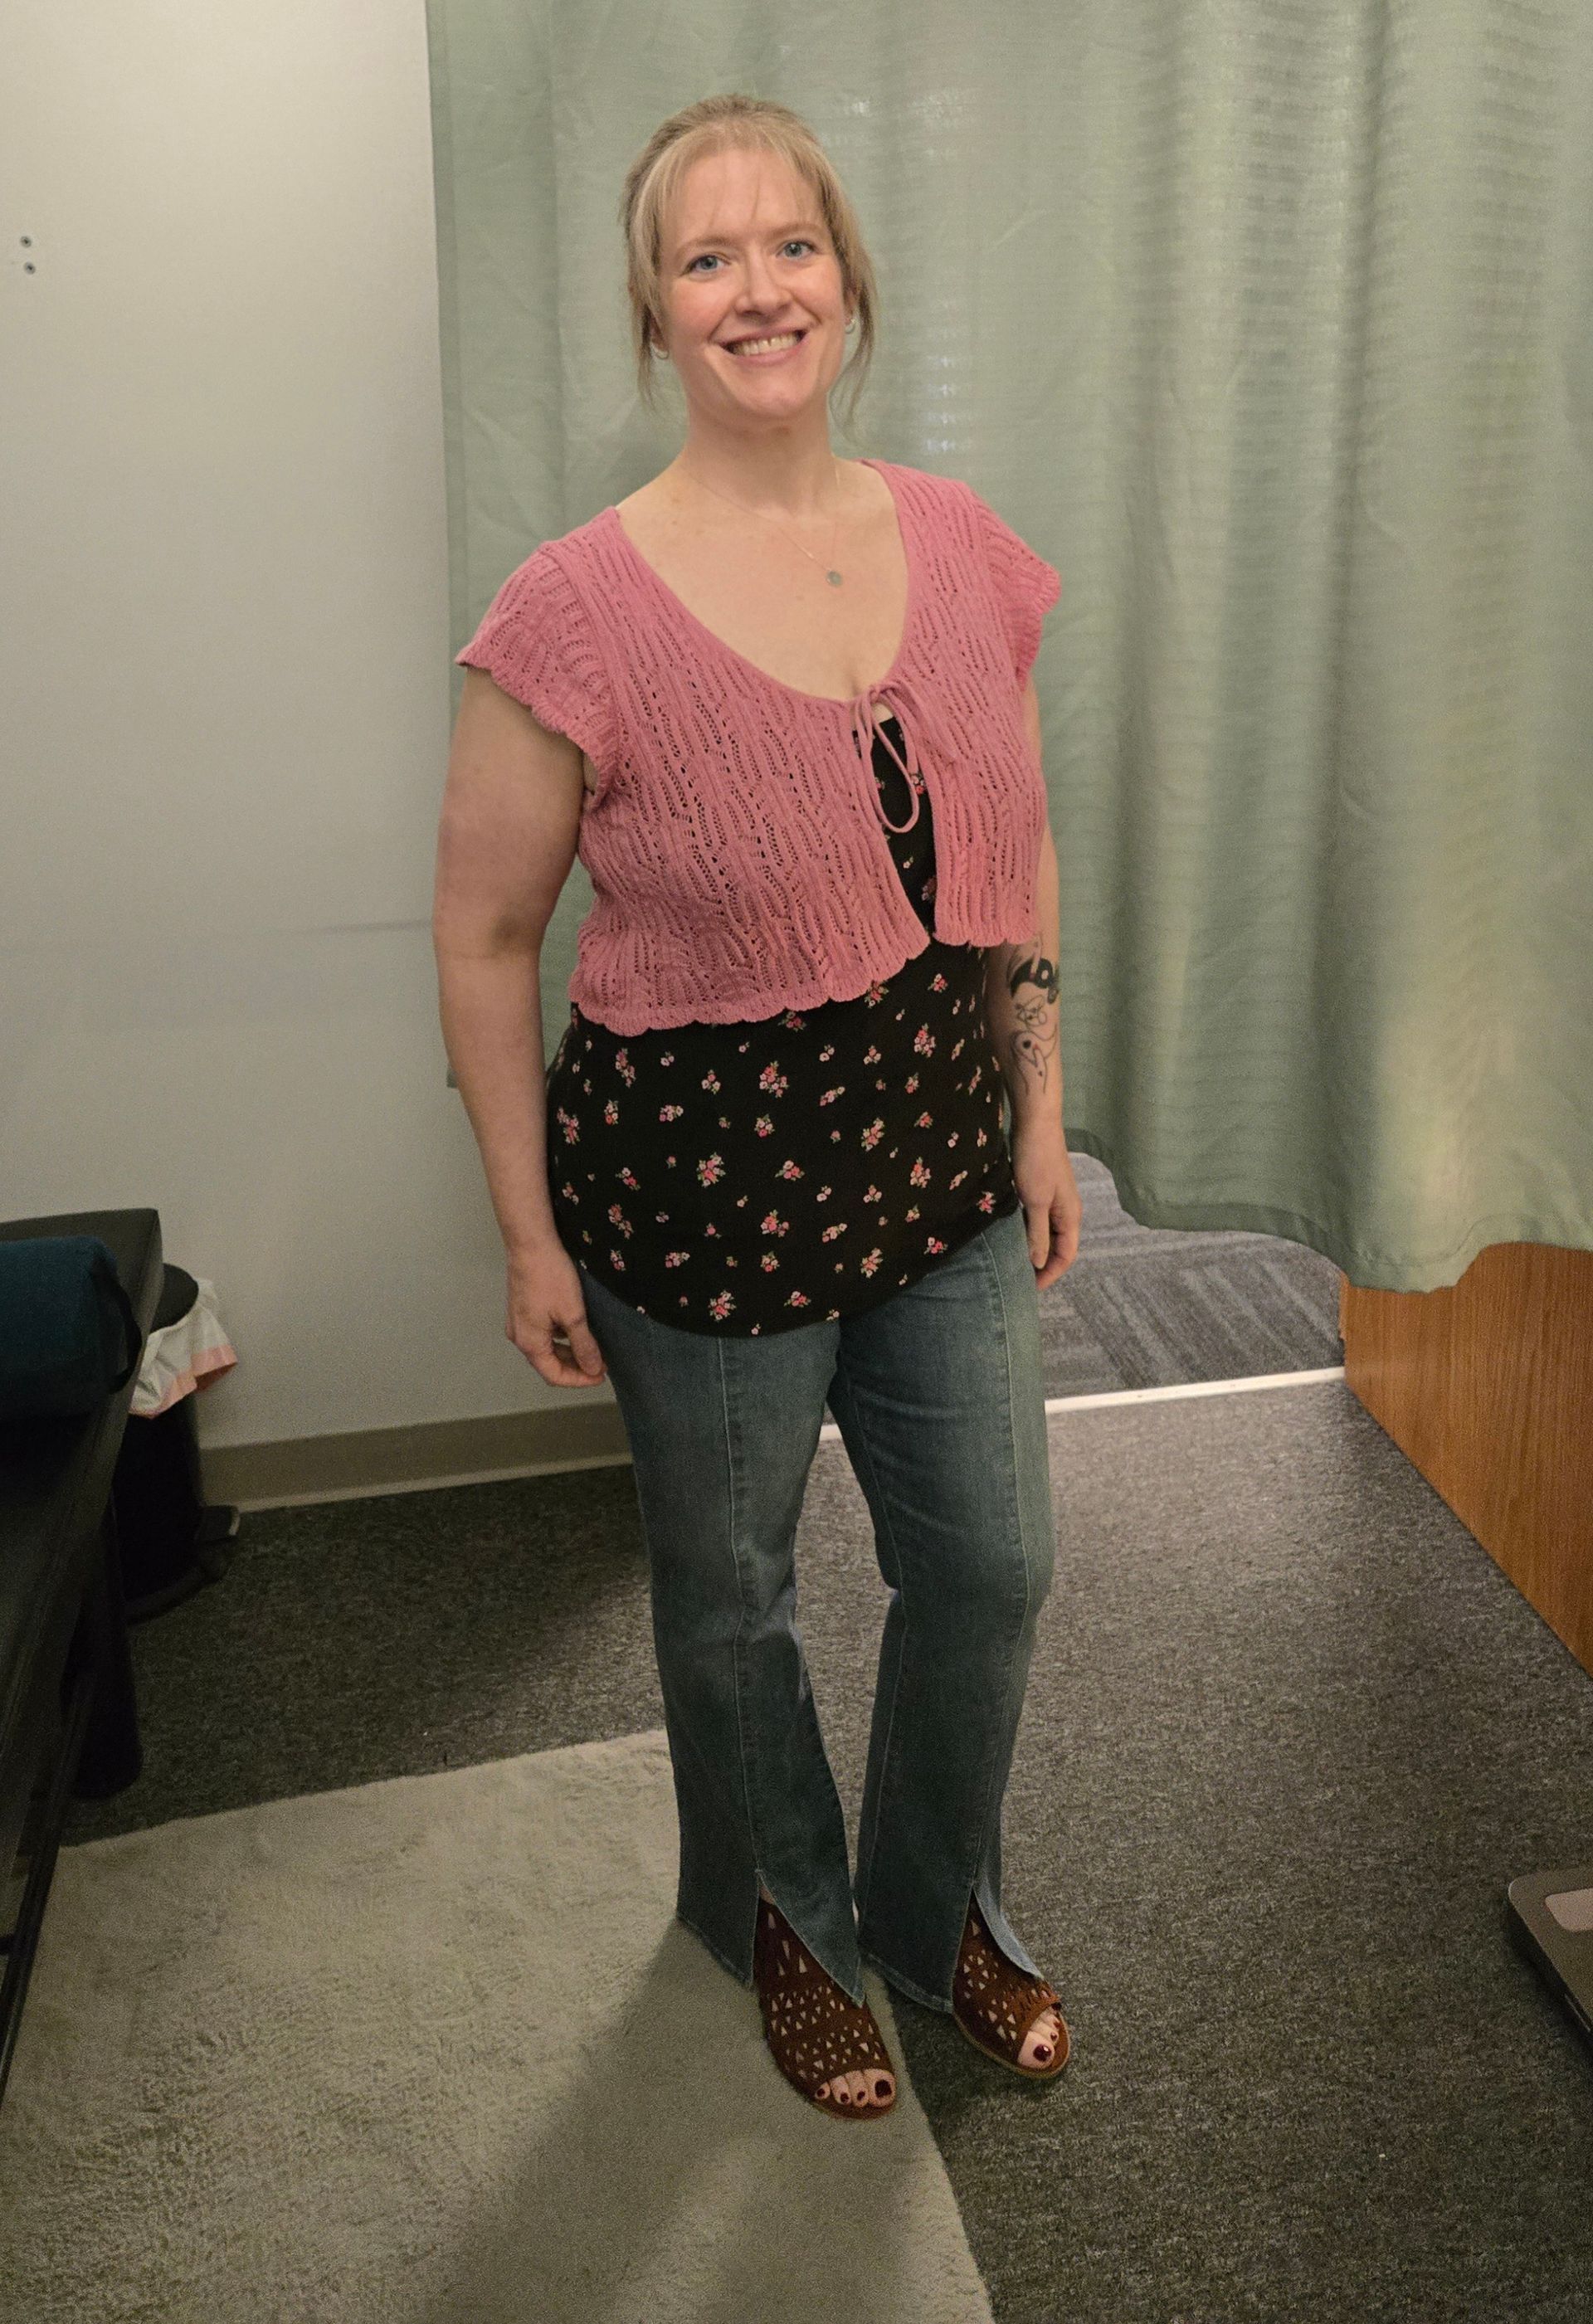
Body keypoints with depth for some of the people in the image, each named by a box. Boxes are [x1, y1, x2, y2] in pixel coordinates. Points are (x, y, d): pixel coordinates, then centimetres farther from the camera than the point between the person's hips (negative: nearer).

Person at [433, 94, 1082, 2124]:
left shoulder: (964, 550, -2)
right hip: (704, 1194, -4)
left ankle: (939, 1908, 47)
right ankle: (783, 1921, 48)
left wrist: (1041, 1112, 9)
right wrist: (532, 1238, -7)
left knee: (991, 1566, 17)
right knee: (732, 1598, 17)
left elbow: (1016, 853, 8)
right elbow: (483, 940, -10)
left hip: (943, 1174, 5)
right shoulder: (576, 618, -18)